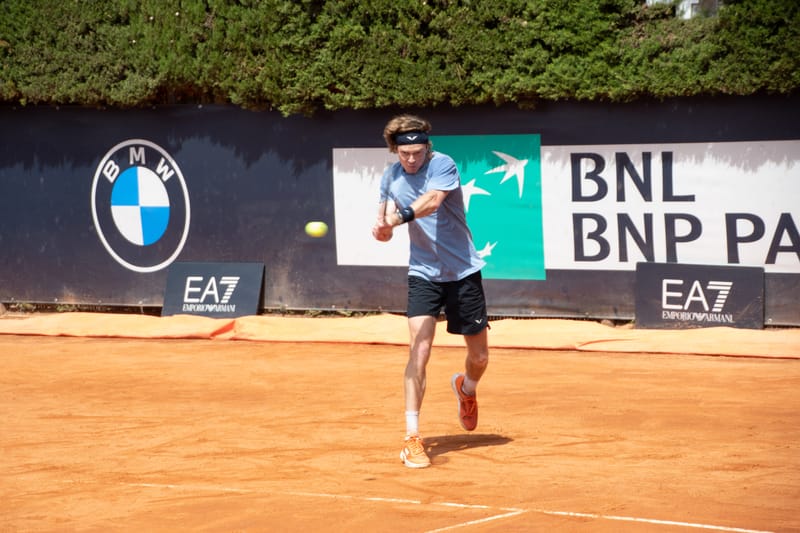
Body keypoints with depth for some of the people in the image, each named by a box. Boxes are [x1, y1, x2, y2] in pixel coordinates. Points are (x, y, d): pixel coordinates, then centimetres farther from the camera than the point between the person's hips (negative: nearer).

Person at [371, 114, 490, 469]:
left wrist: (398, 218, -53)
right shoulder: (390, 177, -1)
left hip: (463, 272, -2)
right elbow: (384, 225, 5)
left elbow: (432, 201, -35)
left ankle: (466, 388, 46)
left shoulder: (442, 165, -16)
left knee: (479, 357, 10)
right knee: (419, 352, -16)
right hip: (423, 275, 2)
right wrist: (382, 229, -20)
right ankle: (412, 438, -14)